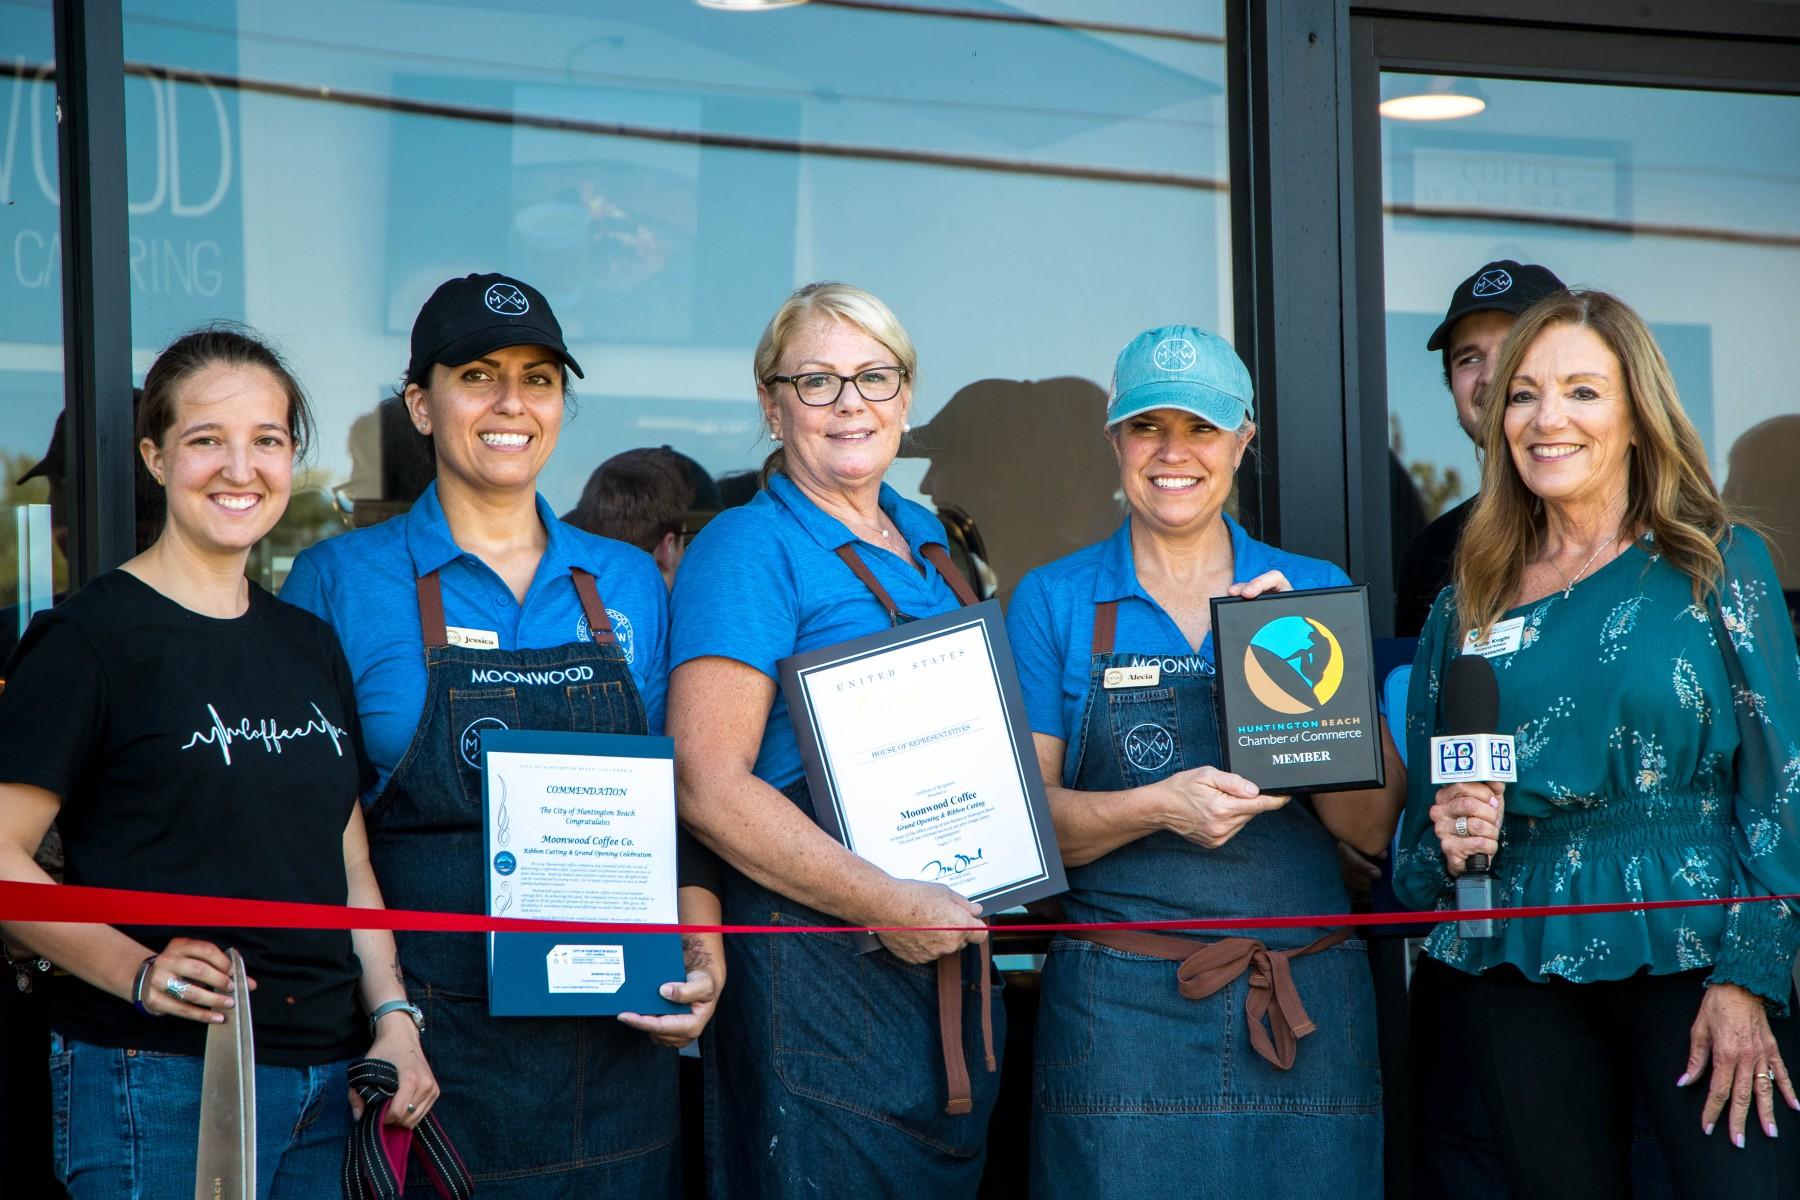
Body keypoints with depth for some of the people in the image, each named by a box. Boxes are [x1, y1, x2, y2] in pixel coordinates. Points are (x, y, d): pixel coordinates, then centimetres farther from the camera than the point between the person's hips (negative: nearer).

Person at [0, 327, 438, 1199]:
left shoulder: (311, 646, 15)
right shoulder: (88, 638, -6)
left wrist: (392, 1016, 5)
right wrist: (136, 972, -23)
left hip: (327, 1084, 6)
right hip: (158, 1084, -6)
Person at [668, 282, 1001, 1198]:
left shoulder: (925, 540, 14)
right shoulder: (749, 548, -9)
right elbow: (708, 786, -17)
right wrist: (887, 904, -20)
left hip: (951, 949, 8)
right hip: (815, 960, -7)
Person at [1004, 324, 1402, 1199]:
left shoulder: (1317, 593, 8)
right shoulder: (1053, 602, 5)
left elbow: (1373, 827, 3)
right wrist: (1157, 807, -17)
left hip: (1304, 1010, 2)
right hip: (1120, 1010, -1)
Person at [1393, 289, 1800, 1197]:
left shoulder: (1717, 566, 1)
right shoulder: (1468, 604, 10)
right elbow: (1422, 804, 16)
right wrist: (1448, 841, -7)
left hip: (1690, 959, -3)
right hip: (1523, 974, 3)